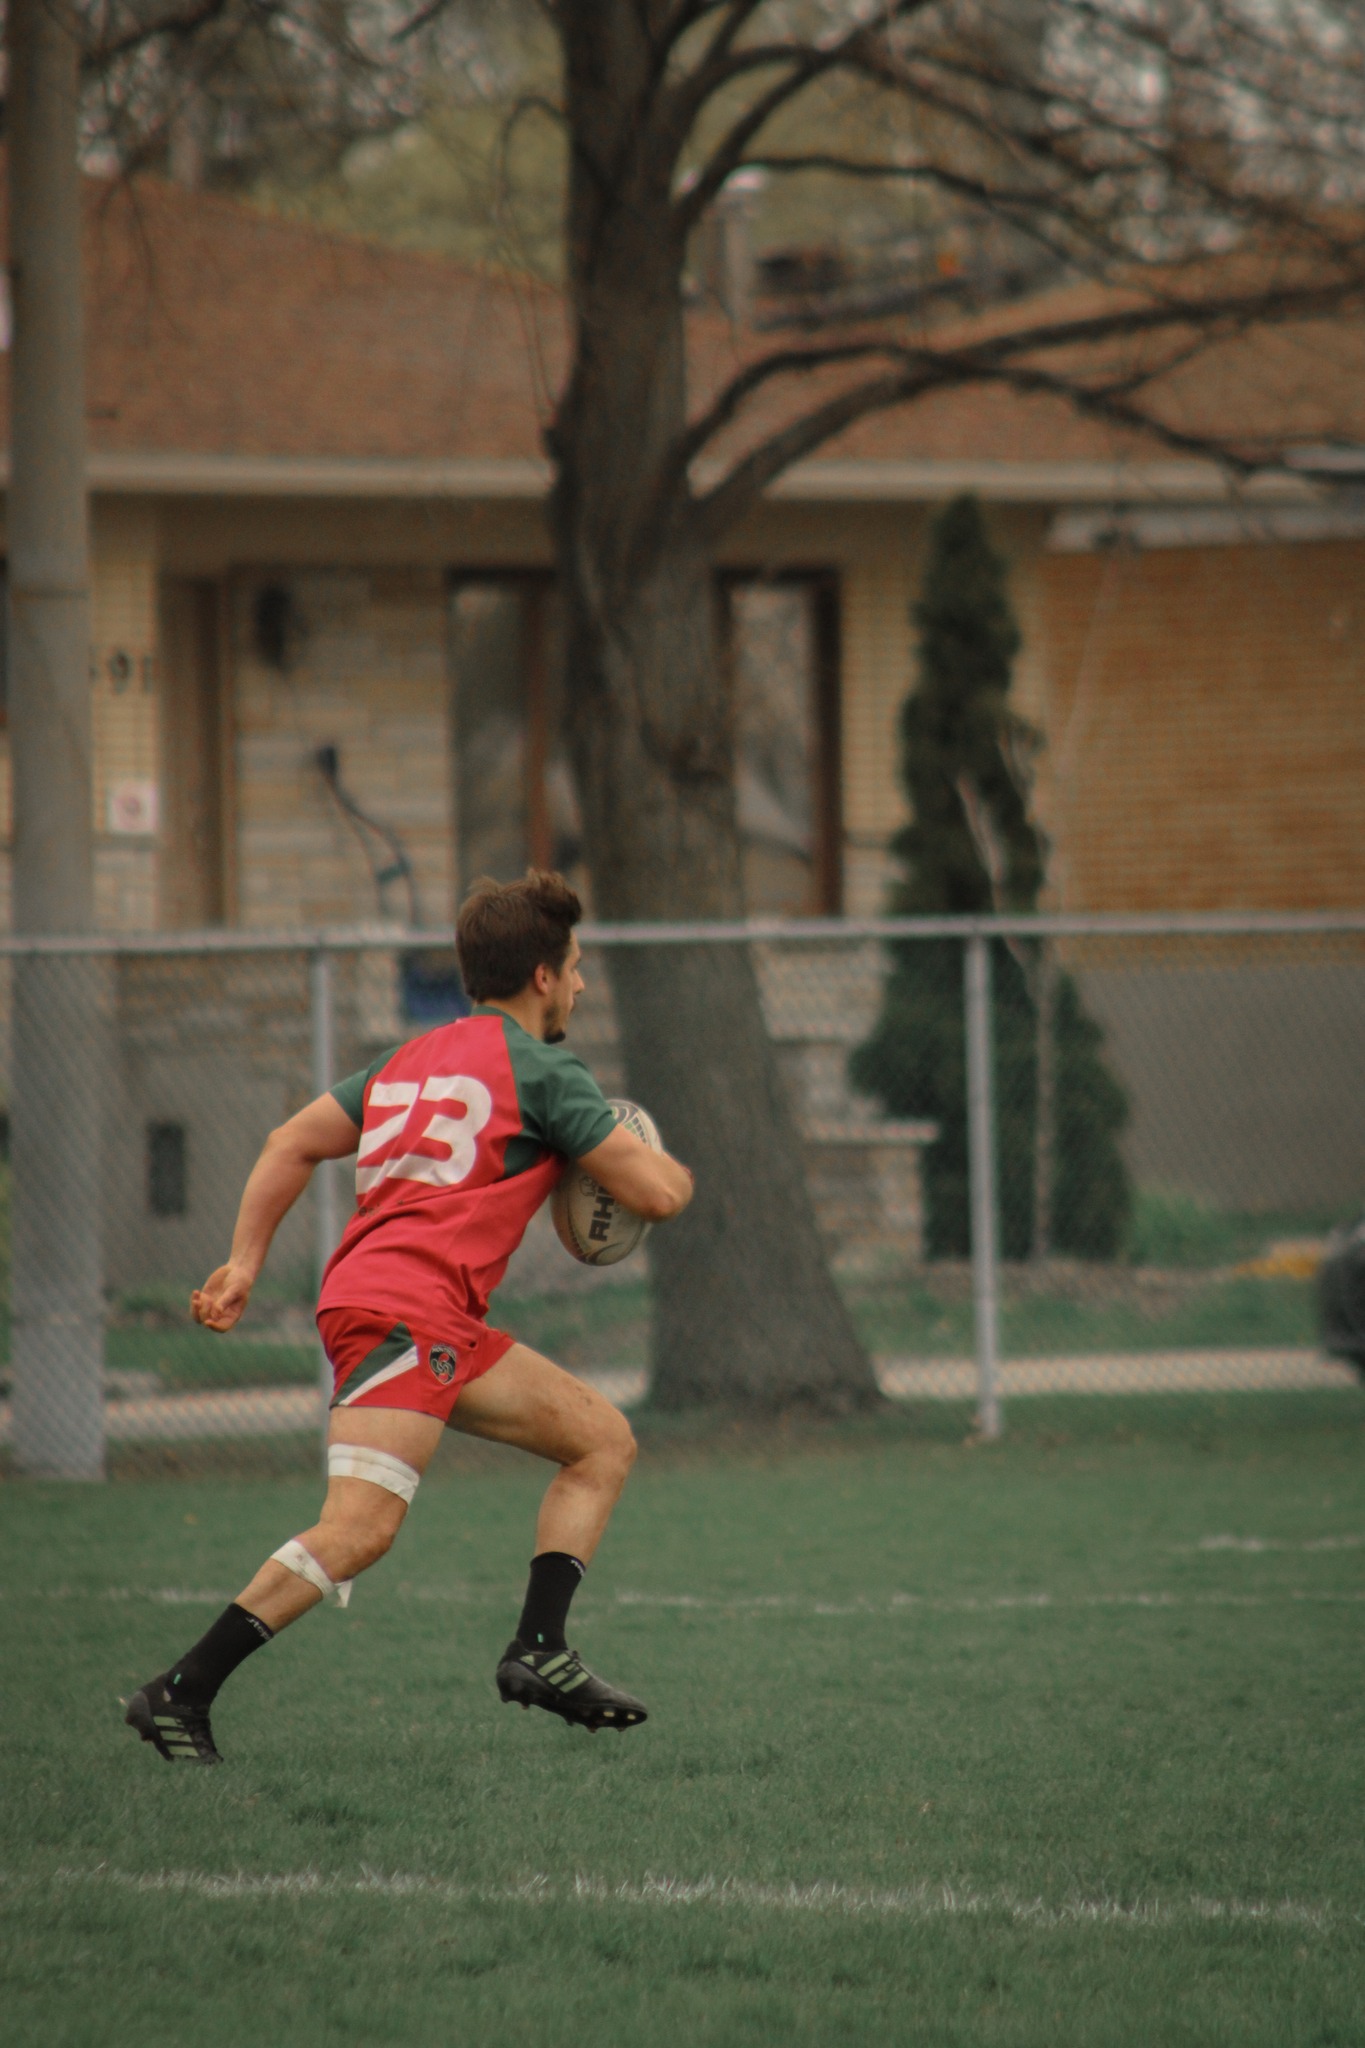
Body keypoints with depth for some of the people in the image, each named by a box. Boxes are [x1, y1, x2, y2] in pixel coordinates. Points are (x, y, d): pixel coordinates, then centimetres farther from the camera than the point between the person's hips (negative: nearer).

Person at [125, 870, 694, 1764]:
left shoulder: (416, 1058, 23)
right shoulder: (541, 1071, -3)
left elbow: (292, 1143, 23)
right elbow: (657, 1192, -4)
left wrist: (246, 1262, 21)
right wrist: (673, 1172, 19)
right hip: (404, 1311, -10)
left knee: (605, 1439, 12)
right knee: (361, 1529, -19)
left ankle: (539, 1647, 4)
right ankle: (180, 1694, -20)